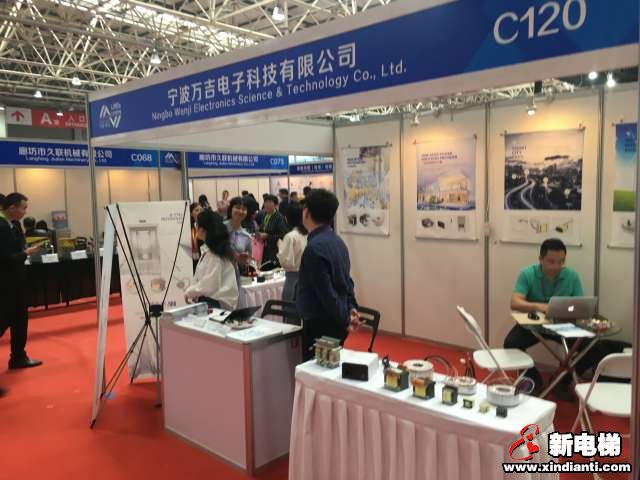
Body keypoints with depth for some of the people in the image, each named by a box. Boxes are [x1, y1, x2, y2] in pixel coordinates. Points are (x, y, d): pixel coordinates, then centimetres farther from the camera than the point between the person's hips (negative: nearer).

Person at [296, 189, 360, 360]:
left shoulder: (315, 247, -20)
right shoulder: (337, 240, 8)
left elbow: (326, 291, -20)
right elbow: (346, 280, 15)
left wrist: (344, 320, -10)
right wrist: (351, 308, 9)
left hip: (320, 325, -9)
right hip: (336, 322, 9)